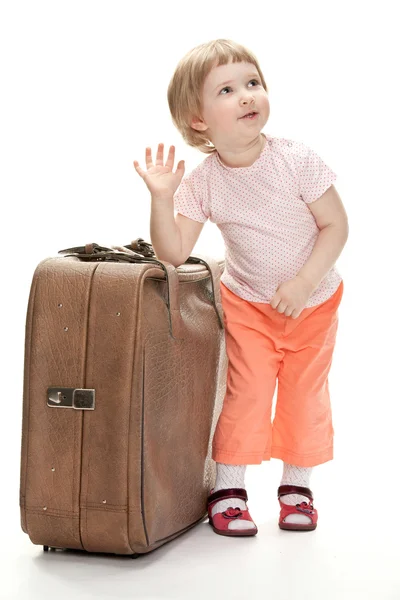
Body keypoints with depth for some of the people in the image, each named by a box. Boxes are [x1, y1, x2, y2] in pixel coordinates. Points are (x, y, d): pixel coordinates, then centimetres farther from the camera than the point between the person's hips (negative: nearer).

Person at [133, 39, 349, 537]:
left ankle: (296, 485, 25)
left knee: (304, 395, 7)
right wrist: (161, 198, -34)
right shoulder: (202, 184, -18)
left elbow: (336, 226, -15)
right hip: (248, 304, 0)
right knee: (246, 393, -2)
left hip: (313, 302, 0)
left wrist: (303, 282, -23)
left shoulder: (297, 160, -22)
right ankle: (228, 488, 13)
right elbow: (174, 253, -21)